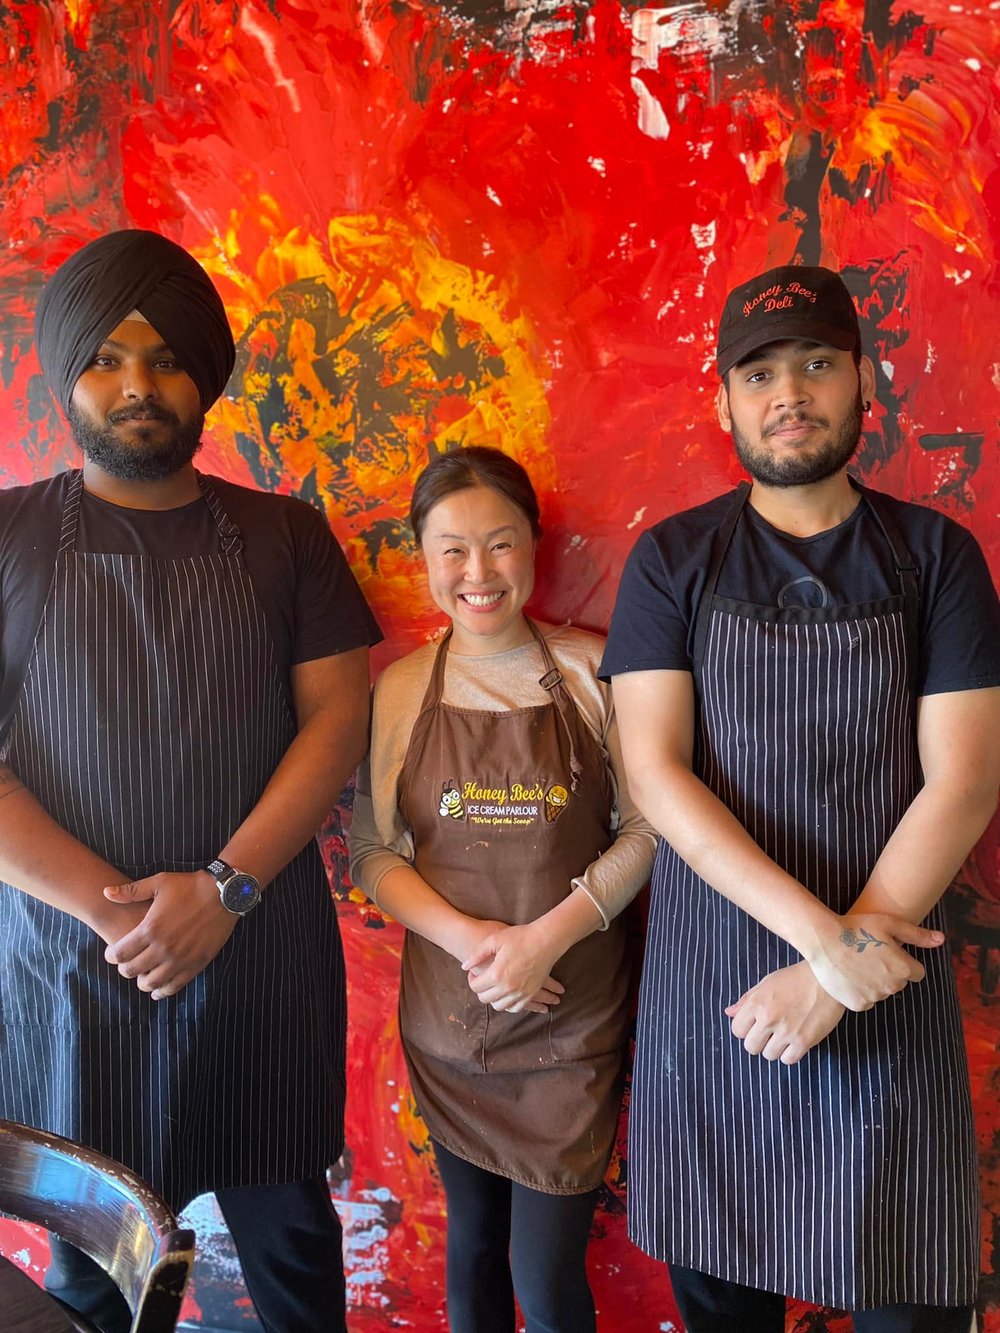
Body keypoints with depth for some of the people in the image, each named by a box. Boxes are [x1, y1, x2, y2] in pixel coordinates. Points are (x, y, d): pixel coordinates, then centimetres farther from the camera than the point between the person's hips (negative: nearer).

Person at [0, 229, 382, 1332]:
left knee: (289, 1239, 16)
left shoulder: (283, 537, 4)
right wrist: (114, 909, -15)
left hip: (264, 956, 1)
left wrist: (227, 887, -14)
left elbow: (338, 716, -2)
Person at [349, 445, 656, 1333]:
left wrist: (549, 935, -16)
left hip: (573, 1019, -2)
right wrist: (466, 936, -17)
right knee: (472, 1242, 21)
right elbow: (372, 853, -1)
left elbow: (646, 827, -5)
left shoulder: (591, 670, -7)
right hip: (446, 1017, 2)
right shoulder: (399, 690, -3)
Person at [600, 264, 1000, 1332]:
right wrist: (824, 933, -17)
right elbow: (656, 773, -9)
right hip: (708, 997, 0)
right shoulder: (672, 561, 0)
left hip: (887, 1003, 0)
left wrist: (831, 979, -13)